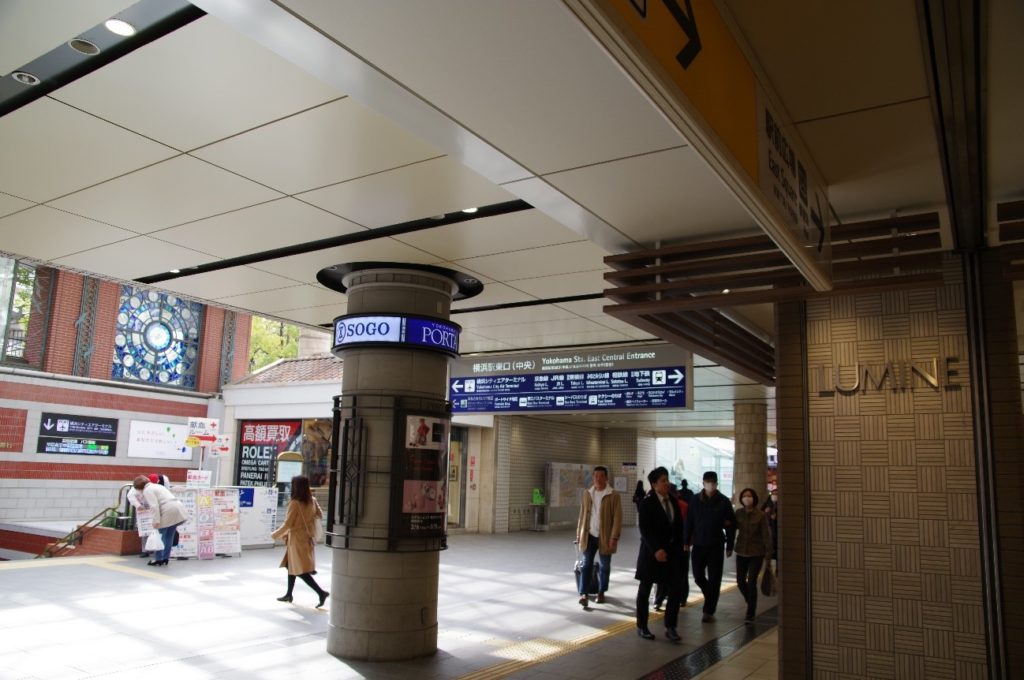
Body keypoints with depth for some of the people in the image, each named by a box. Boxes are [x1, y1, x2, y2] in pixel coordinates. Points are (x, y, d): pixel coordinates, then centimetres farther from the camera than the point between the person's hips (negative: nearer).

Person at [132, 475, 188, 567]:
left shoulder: (147, 490, 1)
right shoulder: (157, 486, 29)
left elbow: (154, 506, -12)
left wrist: (156, 521, -15)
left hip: (168, 511, -9)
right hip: (179, 508, 9)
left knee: (160, 536, 4)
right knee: (169, 536, 14)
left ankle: (158, 560, 9)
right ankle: (165, 559, 19)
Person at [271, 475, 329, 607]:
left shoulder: (295, 503, -19)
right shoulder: (312, 501, 0)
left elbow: (287, 524, -17)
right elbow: (320, 515, 12)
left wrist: (275, 535, -2)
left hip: (297, 539, -8)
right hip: (307, 538, 8)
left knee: (301, 570, -3)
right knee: (291, 565, 22)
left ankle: (321, 592, -11)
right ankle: (289, 594, 31)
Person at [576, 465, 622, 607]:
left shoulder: (613, 495, -7)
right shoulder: (587, 493, 7)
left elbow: (617, 518, -10)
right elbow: (582, 515, 12)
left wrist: (614, 537, -15)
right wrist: (579, 533, 9)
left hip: (605, 536, -3)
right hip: (589, 535, 3)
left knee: (604, 566, 10)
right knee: (586, 565, -2)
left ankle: (601, 592, 24)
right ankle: (583, 594, -2)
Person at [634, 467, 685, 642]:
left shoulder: (673, 502, 7)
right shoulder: (647, 503, -11)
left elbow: (679, 527, 11)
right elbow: (644, 530, -16)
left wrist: (678, 548, 2)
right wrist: (656, 549, -24)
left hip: (671, 551, 5)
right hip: (651, 552, -5)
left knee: (676, 589, -2)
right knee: (645, 590, 7)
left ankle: (670, 627, 10)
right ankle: (641, 627, 19)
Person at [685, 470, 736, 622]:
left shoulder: (724, 501, -5)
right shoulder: (696, 500, -1)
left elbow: (731, 525, -2)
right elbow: (689, 522, 3)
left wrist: (729, 546, -3)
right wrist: (687, 542, 2)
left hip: (716, 546, -2)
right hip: (698, 544, 2)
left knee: (714, 580, 1)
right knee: (698, 577, 9)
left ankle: (709, 611, 10)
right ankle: (710, 597, 36)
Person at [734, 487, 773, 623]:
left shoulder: (761, 515, -10)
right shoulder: (738, 513, -1)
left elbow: (766, 535, -8)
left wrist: (768, 554, -11)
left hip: (756, 553, -4)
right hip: (741, 552, 4)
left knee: (751, 582, -6)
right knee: (740, 581, 9)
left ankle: (750, 614, 7)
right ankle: (752, 605, 36)